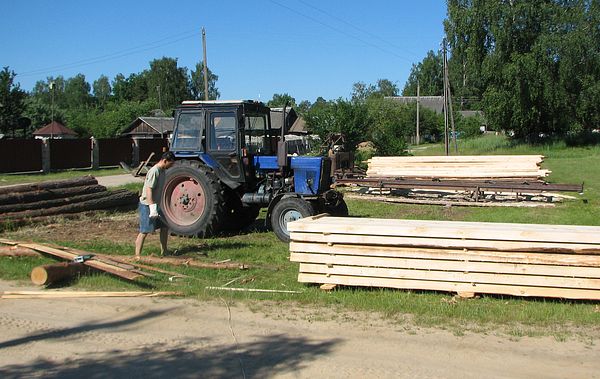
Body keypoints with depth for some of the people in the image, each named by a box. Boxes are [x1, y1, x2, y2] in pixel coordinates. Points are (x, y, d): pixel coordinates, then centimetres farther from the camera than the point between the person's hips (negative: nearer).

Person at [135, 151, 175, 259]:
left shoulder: (162, 170, 9)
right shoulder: (154, 171, -20)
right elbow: (149, 190, -25)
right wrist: (152, 207, -29)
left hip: (156, 205, 10)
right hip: (147, 205, -10)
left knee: (165, 226, 14)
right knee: (144, 231, -7)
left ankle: (164, 252, 24)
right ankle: (137, 256, -2)